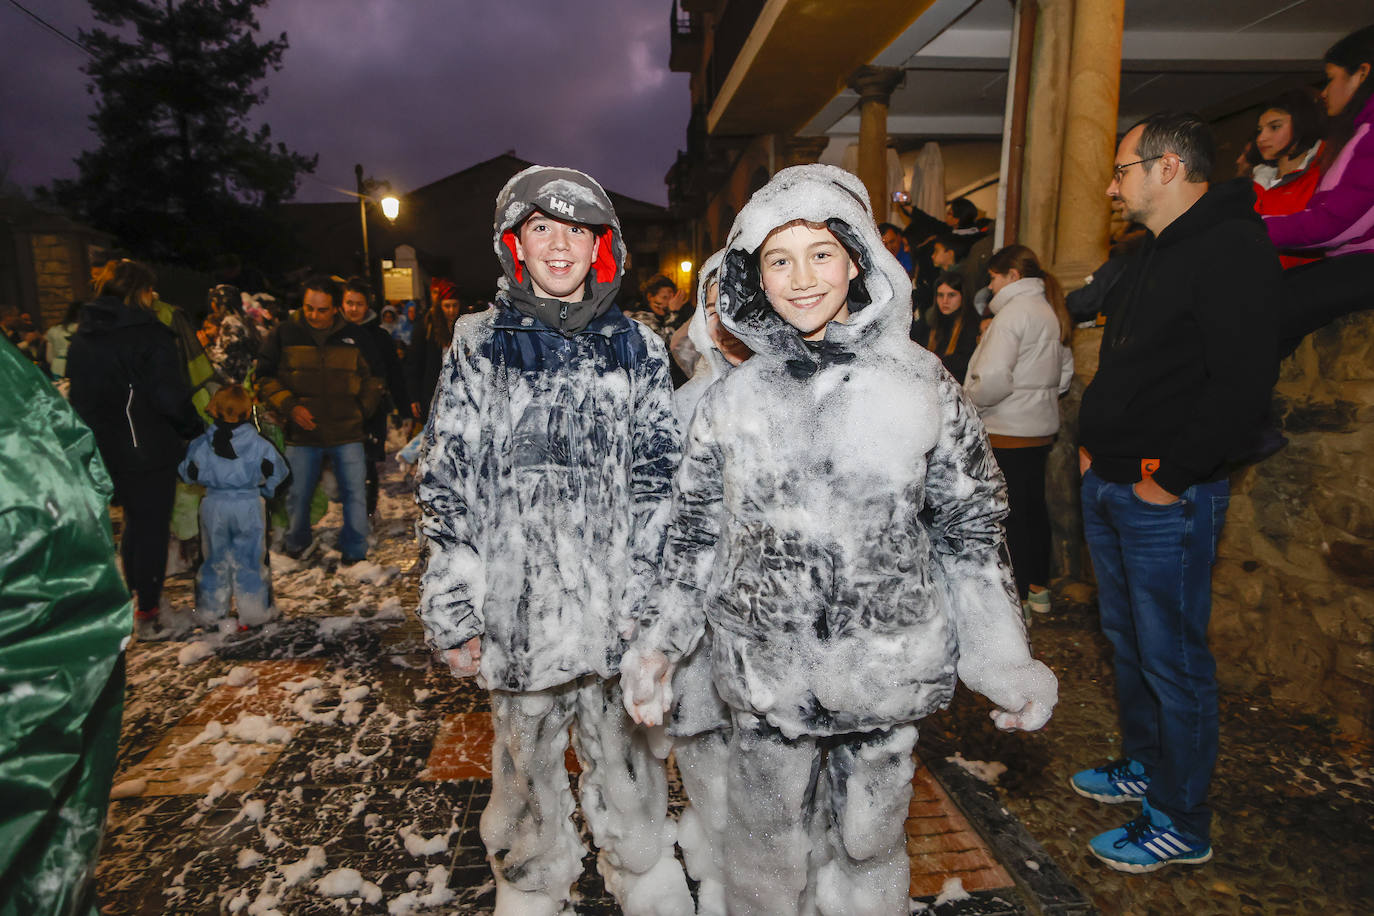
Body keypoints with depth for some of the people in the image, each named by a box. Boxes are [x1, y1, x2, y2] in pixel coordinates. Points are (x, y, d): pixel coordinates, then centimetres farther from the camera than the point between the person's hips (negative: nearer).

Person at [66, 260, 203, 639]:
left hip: (105, 448, 7)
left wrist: (100, 430, 21)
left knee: (134, 521, 22)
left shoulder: (83, 335, 8)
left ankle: (138, 596, 34)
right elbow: (171, 396, -18)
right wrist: (194, 429, -4)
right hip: (149, 448, -7)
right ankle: (148, 615, 11)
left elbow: (77, 392, 14)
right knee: (152, 527, 3)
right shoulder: (149, 334, -15)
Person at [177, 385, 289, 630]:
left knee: (215, 557, 15)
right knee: (249, 558, 8)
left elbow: (187, 473, 4)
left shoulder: (201, 445, -5)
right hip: (248, 507, -2)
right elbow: (278, 471, -2)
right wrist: (265, 490, 14)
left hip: (213, 506, 2)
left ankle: (210, 613, 23)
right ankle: (253, 612, 13)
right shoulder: (259, 445, -10)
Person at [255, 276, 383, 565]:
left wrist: (363, 410, 5)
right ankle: (295, 546, 36)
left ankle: (355, 553, 19)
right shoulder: (284, 334, 1)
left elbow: (372, 378, 15)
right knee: (298, 495, 11)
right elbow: (265, 377, 5)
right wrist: (289, 406, -9)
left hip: (347, 433, 0)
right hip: (302, 433, 0)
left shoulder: (352, 336, 3)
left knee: (355, 493, 3)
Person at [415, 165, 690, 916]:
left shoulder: (638, 347, 6)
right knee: (528, 767, 15)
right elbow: (446, 486, 1)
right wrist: (453, 614, -3)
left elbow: (660, 481, 3)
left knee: (627, 766, 13)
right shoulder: (479, 346, 3)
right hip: (520, 608, 0)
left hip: (619, 607, 1)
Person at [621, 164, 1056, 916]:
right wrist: (657, 643, -4)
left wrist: (1005, 660, -2)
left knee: (867, 838, 18)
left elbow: (970, 532, 0)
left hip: (885, 674, 0)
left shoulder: (922, 387, -5)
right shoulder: (730, 402, -2)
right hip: (764, 677, 1)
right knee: (769, 842, 17)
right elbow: (695, 537, 3)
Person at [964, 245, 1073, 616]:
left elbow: (994, 379, -24)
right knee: (1034, 506, 16)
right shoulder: (1051, 311, 13)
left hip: (1007, 432, -9)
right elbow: (1065, 373, 19)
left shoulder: (1014, 311, -15)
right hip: (1041, 426, 9)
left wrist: (968, 403, -8)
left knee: (1009, 515, 0)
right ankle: (1038, 589, 29)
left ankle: (1016, 598, 10)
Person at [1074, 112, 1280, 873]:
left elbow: (1243, 384, -22)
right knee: (1126, 639, 20)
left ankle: (1181, 824, 19)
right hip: (1109, 487, 9)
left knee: (1172, 659, 2)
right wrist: (1092, 442, 12)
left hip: (1168, 499, -9)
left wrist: (1169, 477, -20)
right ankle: (1143, 765, 38)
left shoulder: (1232, 250, -14)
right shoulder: (1150, 255, 16)